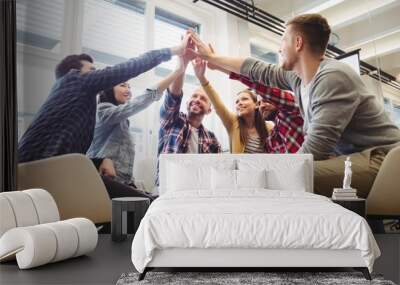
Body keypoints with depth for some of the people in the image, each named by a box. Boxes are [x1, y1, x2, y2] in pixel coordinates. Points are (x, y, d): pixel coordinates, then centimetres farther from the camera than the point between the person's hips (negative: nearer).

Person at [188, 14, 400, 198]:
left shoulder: (333, 77, -20)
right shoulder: (297, 76, 6)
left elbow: (315, 147, -25)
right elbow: (258, 70, 17)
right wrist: (209, 57, 25)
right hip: (350, 158, 8)